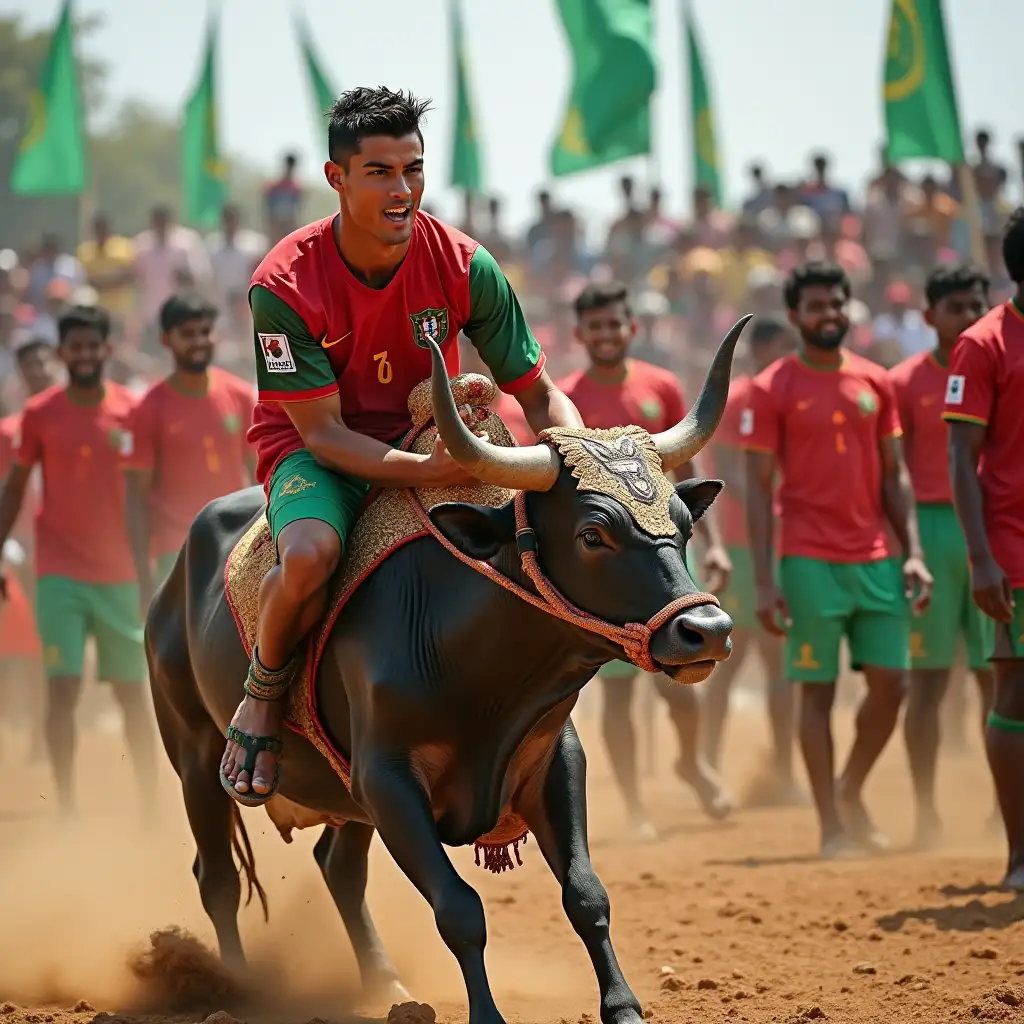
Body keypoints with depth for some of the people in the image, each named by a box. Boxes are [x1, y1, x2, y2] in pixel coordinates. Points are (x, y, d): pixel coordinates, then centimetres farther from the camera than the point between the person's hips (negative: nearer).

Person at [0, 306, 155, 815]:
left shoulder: (132, 411, 0)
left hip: (121, 573, 1)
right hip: (60, 573, -1)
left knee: (133, 692, 8)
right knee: (62, 688, -9)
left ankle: (150, 806, 18)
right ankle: (66, 809, -6)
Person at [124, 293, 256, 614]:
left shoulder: (241, 397, 4)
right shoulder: (150, 410, -6)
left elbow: (258, 477, 11)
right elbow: (137, 496, -5)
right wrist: (145, 576, -11)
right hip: (180, 557, -4)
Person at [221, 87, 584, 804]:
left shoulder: (464, 266, -12)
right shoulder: (285, 286, -21)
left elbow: (539, 396, -5)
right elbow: (323, 432, -21)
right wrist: (431, 472, -37)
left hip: (430, 440, 3)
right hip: (314, 451, -3)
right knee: (311, 554, -37)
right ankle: (264, 694, -6)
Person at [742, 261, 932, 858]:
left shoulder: (876, 382, 11)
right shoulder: (772, 389, -2)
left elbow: (895, 475, 14)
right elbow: (759, 488, -3)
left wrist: (914, 554, 2)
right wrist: (765, 581, -9)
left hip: (876, 559, 4)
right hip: (810, 562, -4)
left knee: (891, 682, 2)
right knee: (817, 690, 0)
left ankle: (852, 792, 24)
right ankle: (831, 825, 5)